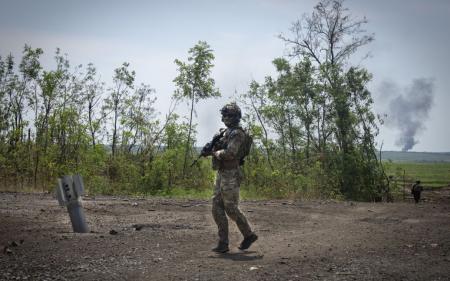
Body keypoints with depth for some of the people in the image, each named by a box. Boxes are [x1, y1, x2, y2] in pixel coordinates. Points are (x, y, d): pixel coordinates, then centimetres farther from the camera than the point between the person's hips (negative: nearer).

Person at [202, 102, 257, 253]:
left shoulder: (237, 133, -14)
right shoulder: (225, 132, 15)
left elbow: (230, 153, -26)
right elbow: (218, 148, 21)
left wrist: (215, 152, -10)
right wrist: (209, 148, -1)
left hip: (230, 176, -9)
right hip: (221, 174, 9)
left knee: (231, 209, -3)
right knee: (217, 209, 4)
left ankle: (249, 235, 15)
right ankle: (223, 243, 6)